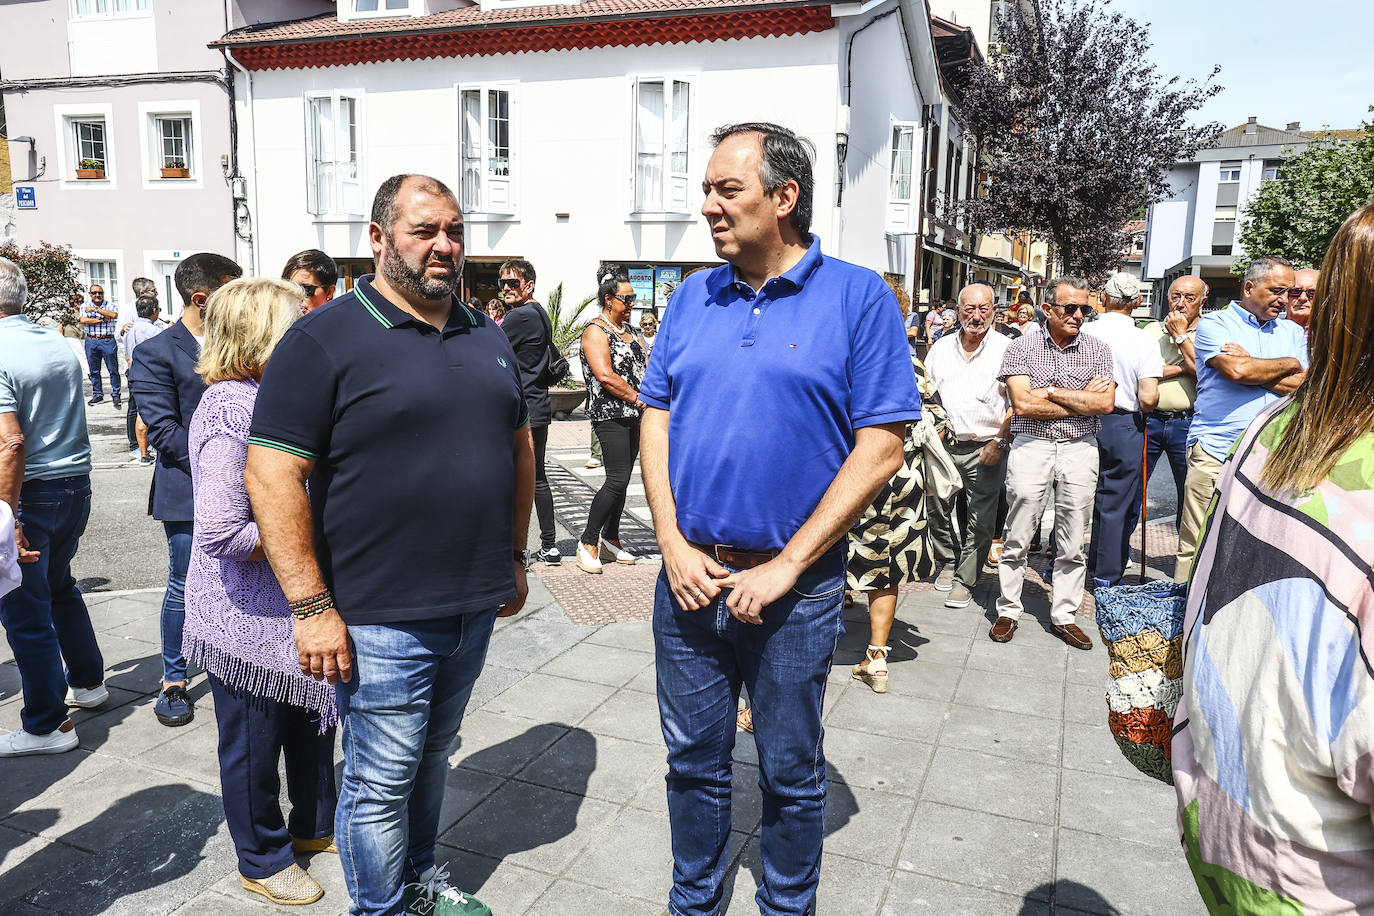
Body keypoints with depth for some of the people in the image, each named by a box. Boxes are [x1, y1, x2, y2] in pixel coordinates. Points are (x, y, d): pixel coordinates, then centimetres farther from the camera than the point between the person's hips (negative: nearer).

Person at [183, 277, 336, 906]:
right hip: (249, 622, -9)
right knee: (254, 741, 12)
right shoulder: (230, 411, -24)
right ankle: (263, 860, 33)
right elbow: (220, 533, -30)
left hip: (293, 609, 9)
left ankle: (315, 825, 44)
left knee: (313, 719, 22)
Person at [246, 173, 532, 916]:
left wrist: (514, 556, 14)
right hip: (381, 617, -6)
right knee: (381, 782, 8)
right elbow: (272, 474, -14)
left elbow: (518, 445, 18)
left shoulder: (487, 337, 9)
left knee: (433, 755, 22)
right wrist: (311, 606, -18)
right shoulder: (325, 338, -10)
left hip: (475, 603, 6)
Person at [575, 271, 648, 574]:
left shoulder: (629, 329, 18)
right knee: (618, 479, -14)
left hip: (632, 415, 9)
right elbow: (605, 375, -19)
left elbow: (646, 363, 16)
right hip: (610, 415, -9)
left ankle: (610, 540, 20)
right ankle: (588, 542, -3)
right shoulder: (596, 330, -9)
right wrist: (636, 399, -14)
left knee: (621, 480, 11)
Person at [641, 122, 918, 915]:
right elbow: (657, 419, 8)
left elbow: (880, 448, -11)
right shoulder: (694, 298, 6)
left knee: (792, 775, 14)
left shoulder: (858, 297, -7)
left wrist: (785, 566, -14)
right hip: (689, 576, 4)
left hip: (795, 588, -3)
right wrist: (674, 543, -5)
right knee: (695, 762, 17)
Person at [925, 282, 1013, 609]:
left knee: (980, 521, 2)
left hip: (986, 449, -3)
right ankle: (949, 562, 35)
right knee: (940, 511, 11)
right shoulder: (941, 348, 11)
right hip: (943, 446, 4)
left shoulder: (1006, 349, -2)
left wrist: (999, 442, -11)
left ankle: (965, 580, 16)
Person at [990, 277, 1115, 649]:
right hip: (1031, 446, -2)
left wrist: (1050, 391, -9)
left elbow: (1105, 404, -6)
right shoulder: (1022, 346, -1)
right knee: (1018, 538, 1)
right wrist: (1081, 400, -7)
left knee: (1073, 541, 6)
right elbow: (1023, 404, -12)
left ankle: (1063, 615, 19)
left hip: (1080, 448, 2)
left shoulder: (1097, 349, 6)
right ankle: (1008, 610, 16)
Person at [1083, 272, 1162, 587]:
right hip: (1123, 427, -2)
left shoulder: (1083, 333, -5)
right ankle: (1106, 576, 16)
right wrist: (1142, 410, 7)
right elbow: (1148, 398, -15)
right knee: (1116, 503, 9)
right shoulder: (1145, 341, -9)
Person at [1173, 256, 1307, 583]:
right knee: (1197, 546, -4)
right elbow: (1236, 370, -13)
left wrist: (1254, 369, -7)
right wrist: (1289, 364, 3)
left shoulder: (1294, 333, 19)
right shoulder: (1214, 324, 4)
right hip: (1215, 454, -4)